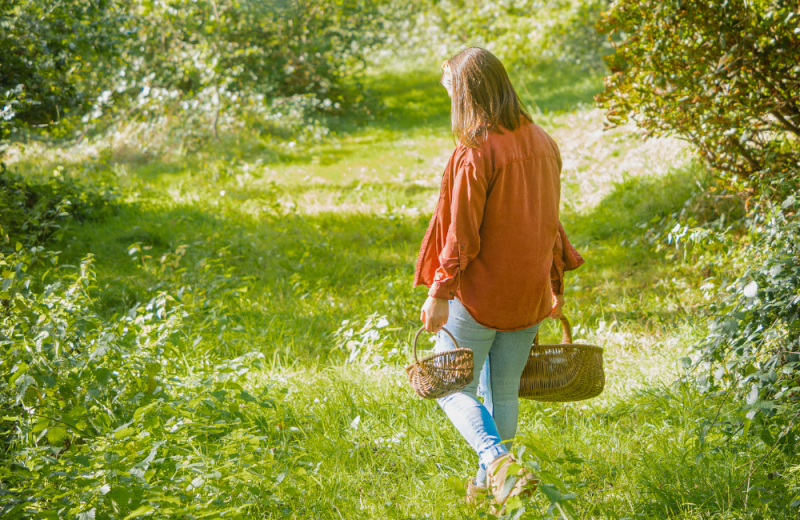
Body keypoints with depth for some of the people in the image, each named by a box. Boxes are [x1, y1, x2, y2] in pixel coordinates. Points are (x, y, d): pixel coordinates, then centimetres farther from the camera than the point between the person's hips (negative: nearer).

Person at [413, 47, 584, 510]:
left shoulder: (475, 155, -20)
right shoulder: (543, 143, 2)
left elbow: (461, 234, -19)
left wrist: (438, 294, -12)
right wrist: (556, 282, 20)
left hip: (479, 295, -6)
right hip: (530, 295, 6)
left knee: (453, 386, 8)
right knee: (504, 392, 18)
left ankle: (496, 458, -14)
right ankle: (489, 480, 29)